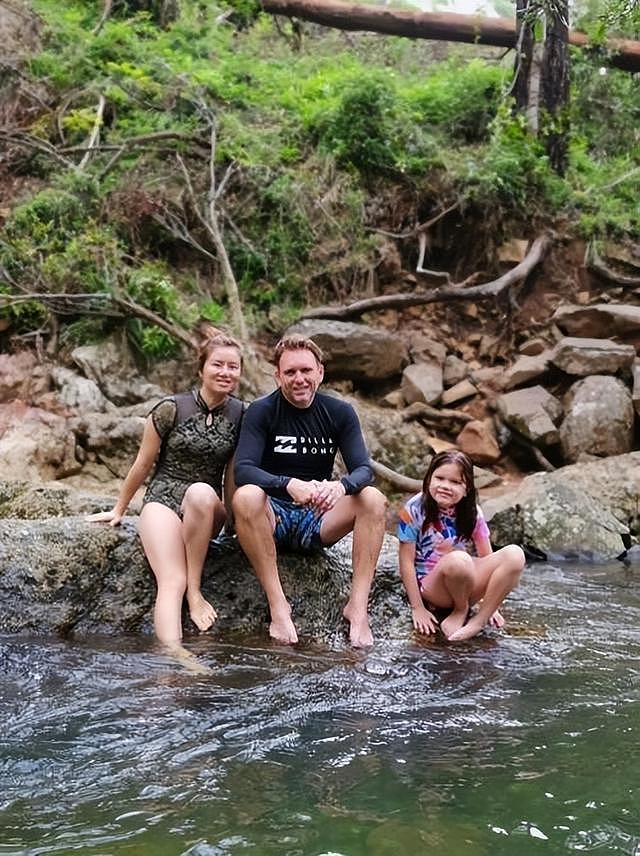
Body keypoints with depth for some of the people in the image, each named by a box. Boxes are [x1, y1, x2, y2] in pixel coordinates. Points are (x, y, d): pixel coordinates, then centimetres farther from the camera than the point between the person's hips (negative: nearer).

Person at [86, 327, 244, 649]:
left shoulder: (240, 415, 2)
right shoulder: (171, 409, -6)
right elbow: (143, 464, 5)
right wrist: (119, 510, 13)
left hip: (207, 512, 2)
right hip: (163, 499, -2)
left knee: (201, 493, -37)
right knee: (172, 582, -28)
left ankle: (195, 590, -25)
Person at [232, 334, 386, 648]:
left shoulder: (340, 413, 0)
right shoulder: (261, 411, -8)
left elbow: (363, 469, -10)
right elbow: (243, 470, -21)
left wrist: (340, 486, -34)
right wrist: (290, 485, -40)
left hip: (317, 519, 3)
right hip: (272, 517, -3)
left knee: (374, 499, -22)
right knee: (245, 497, -35)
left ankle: (357, 605, -24)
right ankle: (278, 605, -31)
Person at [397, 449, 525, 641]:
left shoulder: (471, 512, 0)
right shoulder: (414, 510, -10)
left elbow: (486, 557, 3)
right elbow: (407, 562, -10)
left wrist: (490, 604, -1)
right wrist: (417, 608, -13)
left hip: (466, 583, 4)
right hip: (429, 586, -4)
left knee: (514, 555, -21)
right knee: (458, 559, -38)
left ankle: (478, 621, -18)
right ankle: (461, 610, -8)